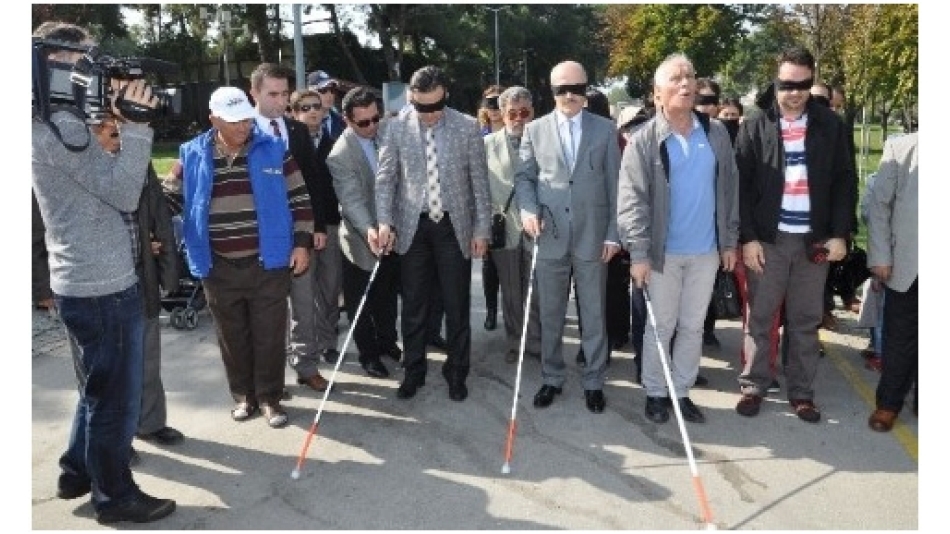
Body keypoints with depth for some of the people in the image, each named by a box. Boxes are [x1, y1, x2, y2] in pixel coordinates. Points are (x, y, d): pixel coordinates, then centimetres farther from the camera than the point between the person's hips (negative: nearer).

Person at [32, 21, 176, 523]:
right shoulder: (62, 124, -17)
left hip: (86, 282, 10)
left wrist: (124, 118, 5)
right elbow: (125, 192, -21)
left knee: (98, 389, 24)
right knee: (116, 398, 4)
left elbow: (109, 185, 12)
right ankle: (115, 496, 19)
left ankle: (77, 472, 39)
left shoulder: (62, 121, 14)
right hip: (105, 286, -10)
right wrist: (136, 123, -21)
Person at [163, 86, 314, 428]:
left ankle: (269, 397, 21)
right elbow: (170, 199, 11)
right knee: (232, 336, 12)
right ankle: (243, 395, 29)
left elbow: (299, 199, 0)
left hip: (268, 264, -1)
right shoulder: (192, 156, 1)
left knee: (269, 335, 5)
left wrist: (302, 243, -4)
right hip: (218, 267, 2)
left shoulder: (273, 150, -2)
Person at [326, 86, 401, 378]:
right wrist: (371, 232, -42)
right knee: (362, 304, 11)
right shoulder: (340, 156, -21)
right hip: (363, 241, -5)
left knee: (388, 296, 22)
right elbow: (352, 201, -27)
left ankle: (387, 341, 42)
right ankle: (368, 354, 29)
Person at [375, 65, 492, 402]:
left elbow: (479, 181, 0)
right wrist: (385, 222, -11)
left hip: (454, 226, -1)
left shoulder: (467, 126, -3)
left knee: (457, 306, 7)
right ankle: (414, 371, 25)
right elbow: (385, 178, 1)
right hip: (413, 226, 1)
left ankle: (456, 372, 22)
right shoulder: (396, 128, -1)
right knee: (414, 305, 10)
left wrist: (481, 228, -2)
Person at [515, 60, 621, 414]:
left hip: (593, 236, -1)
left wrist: (614, 234, -2)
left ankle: (593, 382, 21)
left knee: (594, 315, 7)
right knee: (550, 315, 10)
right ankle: (552, 378, 25)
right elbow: (524, 176, 10)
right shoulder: (535, 130, 7)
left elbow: (614, 184, 3)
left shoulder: (605, 129, 5)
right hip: (550, 236, 1)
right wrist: (528, 209, -10)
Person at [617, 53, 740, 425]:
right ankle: (656, 393, 22)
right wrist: (639, 253, -17)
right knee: (661, 326, 8)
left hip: (706, 250, 3)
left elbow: (729, 190, 8)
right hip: (663, 251, -3)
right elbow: (631, 200, -11)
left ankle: (682, 391, 26)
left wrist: (730, 241, 6)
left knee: (693, 326, 12)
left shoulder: (716, 133, 4)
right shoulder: (645, 140, -7)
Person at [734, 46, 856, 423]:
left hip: (814, 239, 2)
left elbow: (844, 181, 6)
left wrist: (840, 233, -3)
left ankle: (802, 392, 20)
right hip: (767, 238, -1)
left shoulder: (830, 125, 5)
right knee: (759, 317, 6)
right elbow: (740, 185, -3)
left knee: (806, 321, 9)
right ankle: (753, 385, 18)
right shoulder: (755, 126, 1)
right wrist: (747, 237, -10)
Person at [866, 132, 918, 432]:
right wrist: (880, 257, -6)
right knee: (899, 339, 7)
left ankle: (920, 401, 25)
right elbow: (879, 204, 1)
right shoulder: (900, 148, 2)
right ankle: (888, 403, 21)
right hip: (906, 264, -1)